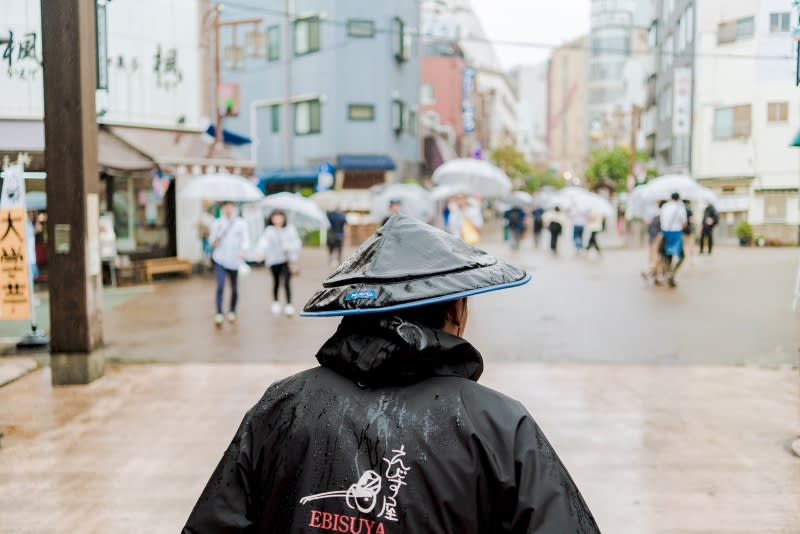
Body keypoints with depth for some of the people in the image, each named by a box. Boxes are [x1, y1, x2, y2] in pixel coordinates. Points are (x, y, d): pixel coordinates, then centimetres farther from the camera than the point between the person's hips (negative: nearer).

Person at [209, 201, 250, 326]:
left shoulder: (241, 223, 4)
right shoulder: (217, 223, 6)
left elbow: (246, 240, -4)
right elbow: (213, 243, 7)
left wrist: (242, 251, -24)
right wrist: (218, 233, -13)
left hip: (234, 261, 0)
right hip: (220, 260, 0)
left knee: (235, 289, 7)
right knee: (220, 287, -13)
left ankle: (232, 312, 27)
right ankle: (219, 314, -11)